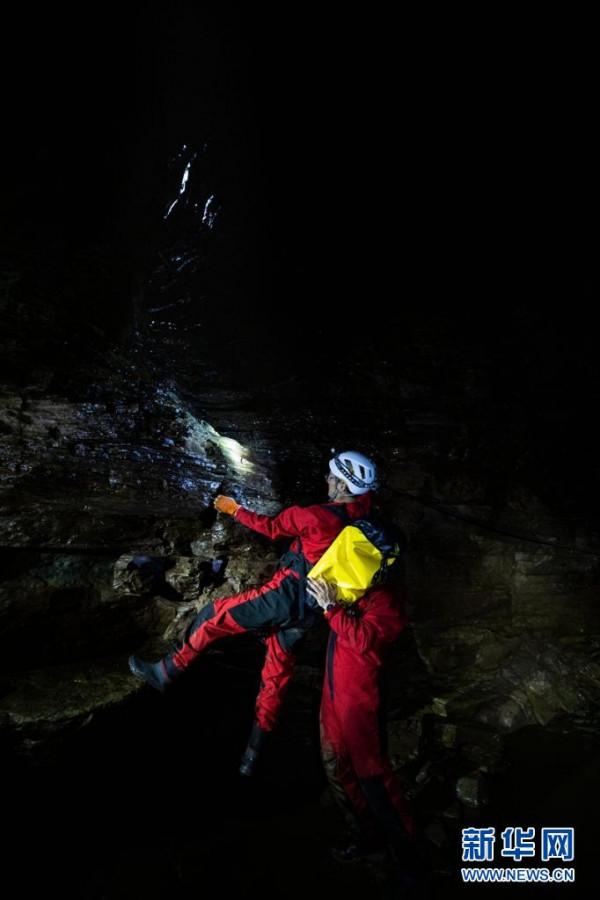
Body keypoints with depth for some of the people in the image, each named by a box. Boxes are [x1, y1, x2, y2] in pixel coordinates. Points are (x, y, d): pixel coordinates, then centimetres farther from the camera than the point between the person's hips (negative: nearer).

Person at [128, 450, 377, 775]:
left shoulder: (319, 515, -18)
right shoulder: (361, 516, -3)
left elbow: (272, 527, -6)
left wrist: (234, 509, 6)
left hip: (284, 596, -7)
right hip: (308, 612, 7)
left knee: (212, 617, 9)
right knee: (276, 675, 16)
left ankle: (165, 672, 22)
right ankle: (253, 754, 24)